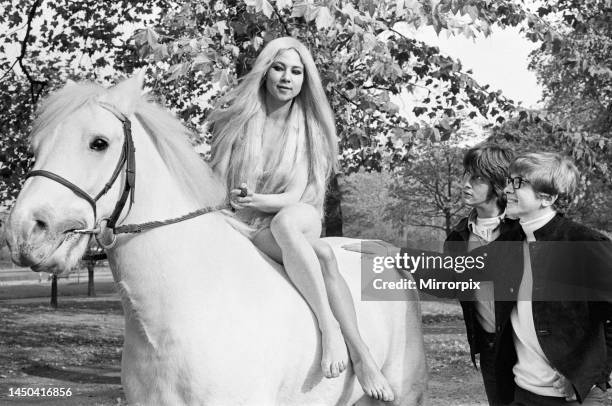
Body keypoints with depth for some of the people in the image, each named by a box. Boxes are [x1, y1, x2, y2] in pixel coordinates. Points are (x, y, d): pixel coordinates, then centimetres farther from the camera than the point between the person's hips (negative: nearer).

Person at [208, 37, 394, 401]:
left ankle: (330, 327, -42)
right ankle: (359, 353, -40)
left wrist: (259, 200, -22)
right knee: (322, 255, -34)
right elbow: (216, 182, 7)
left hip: (295, 221, 1)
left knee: (285, 221, -40)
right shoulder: (235, 117, 5)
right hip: (238, 227, -1)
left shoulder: (310, 129, 5)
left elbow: (296, 196, -4)